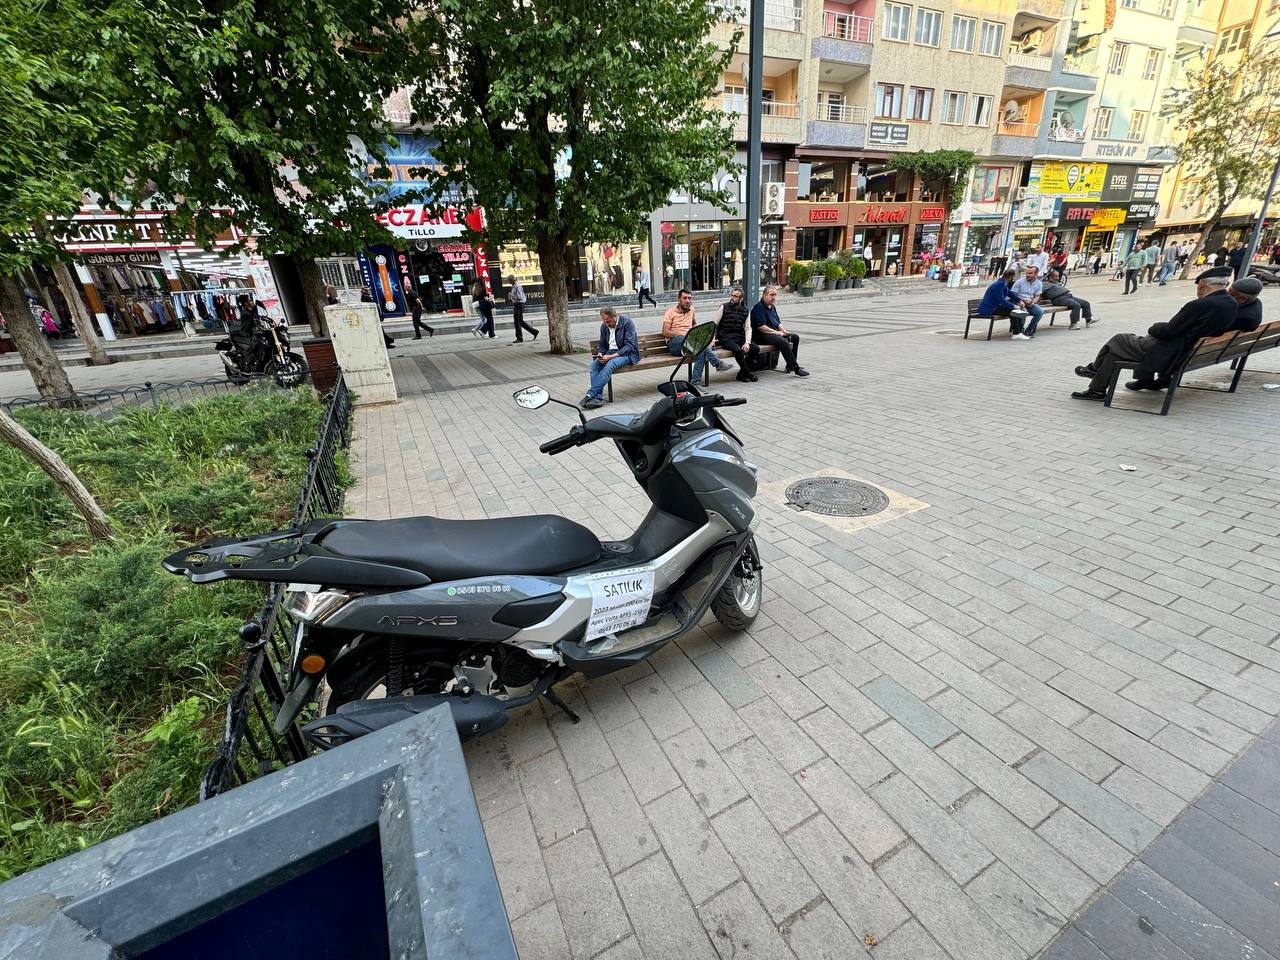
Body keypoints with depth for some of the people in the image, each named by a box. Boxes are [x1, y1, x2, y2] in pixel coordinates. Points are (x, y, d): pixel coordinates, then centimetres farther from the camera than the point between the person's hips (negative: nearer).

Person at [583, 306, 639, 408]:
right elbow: (602, 345, 17)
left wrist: (611, 356, -27)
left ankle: (590, 394, -34)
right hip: (610, 353, 6)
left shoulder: (627, 322, -11)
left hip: (627, 353, -6)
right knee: (594, 364, -24)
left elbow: (629, 345, -17)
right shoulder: (604, 326, 7)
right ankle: (598, 397, -29)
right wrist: (600, 354, -8)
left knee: (610, 364, -35)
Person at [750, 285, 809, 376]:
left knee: (795, 337, 2)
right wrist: (776, 332, -16)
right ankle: (796, 369, -30)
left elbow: (778, 322, 26)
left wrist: (784, 331, 4)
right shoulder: (758, 307, -11)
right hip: (762, 336, -10)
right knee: (783, 341, -31)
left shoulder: (772, 307, 20)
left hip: (774, 333, 10)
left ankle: (790, 365, -1)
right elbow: (761, 327, -20)